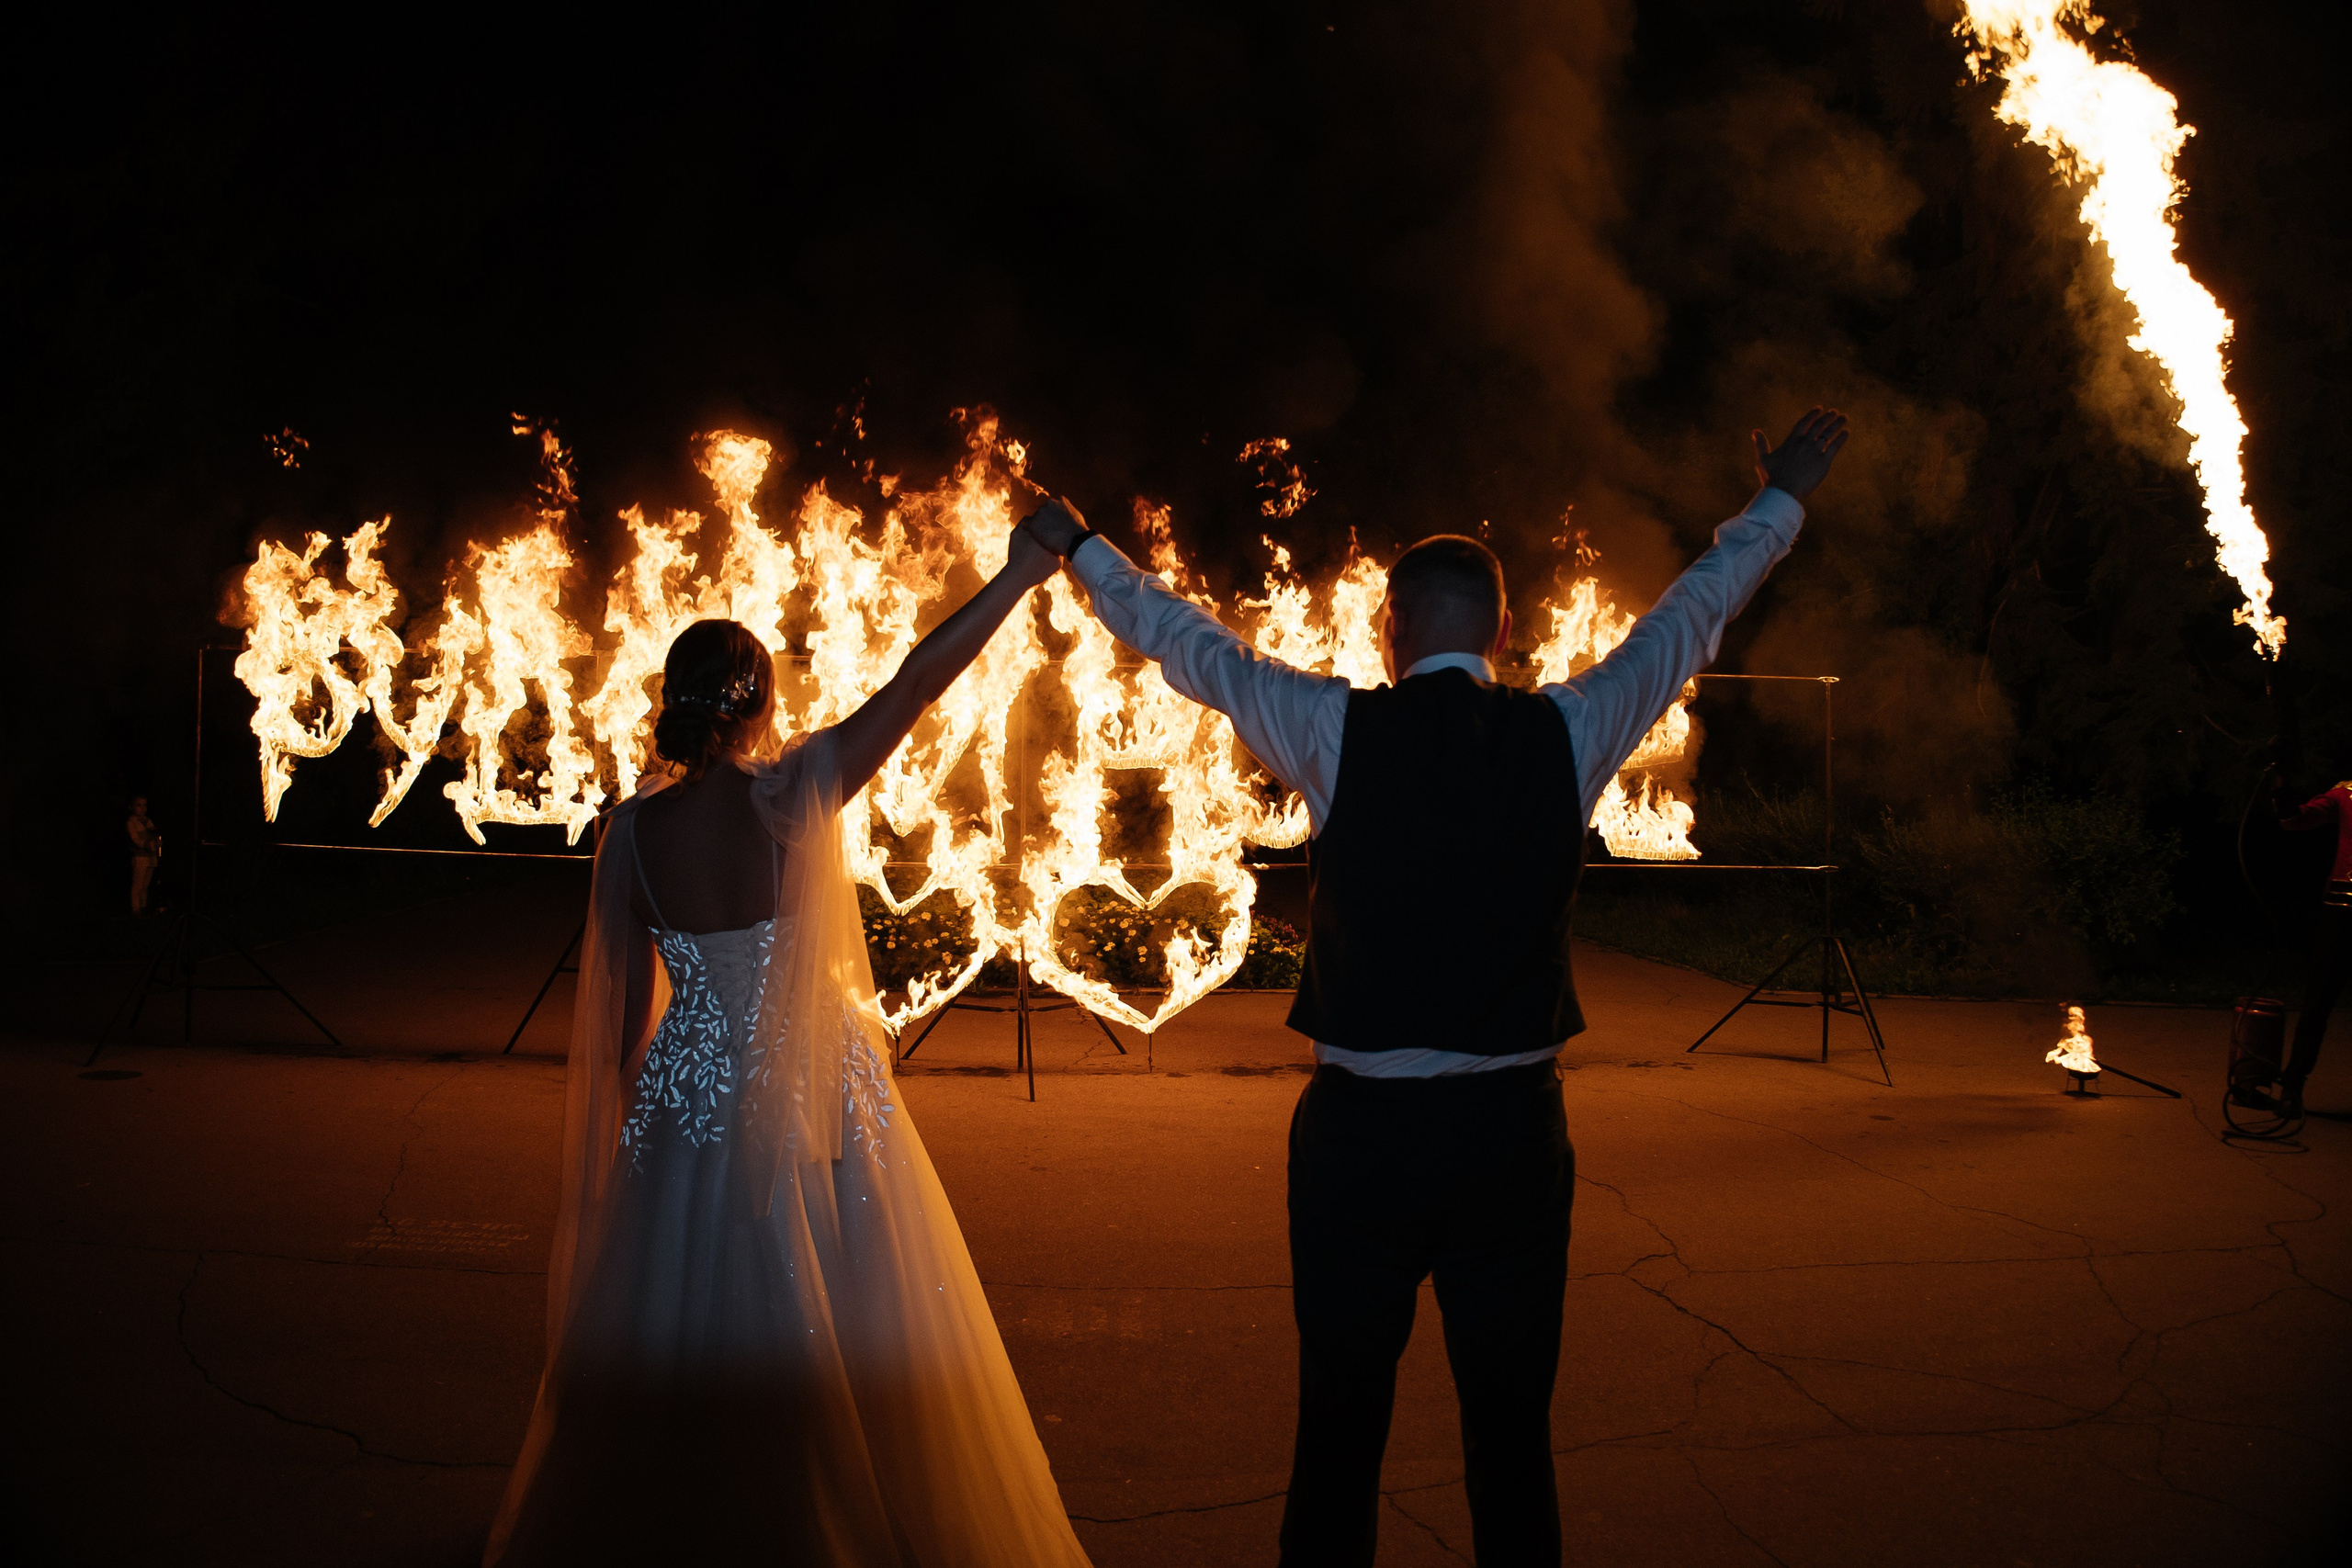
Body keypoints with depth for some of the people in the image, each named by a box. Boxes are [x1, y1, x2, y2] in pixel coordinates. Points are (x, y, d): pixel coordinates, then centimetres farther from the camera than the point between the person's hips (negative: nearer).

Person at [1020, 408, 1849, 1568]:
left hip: (1358, 1131, -1)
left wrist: (1078, 549, 23)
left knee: (1340, 1427, 9)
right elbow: (1693, 616, 14)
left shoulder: (1337, 731, -6)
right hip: (1513, 1129, 2)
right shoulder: (1568, 734, -1)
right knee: (1513, 1431, 11)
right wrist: (1780, 502, 30)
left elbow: (1184, 641, 7)